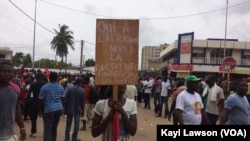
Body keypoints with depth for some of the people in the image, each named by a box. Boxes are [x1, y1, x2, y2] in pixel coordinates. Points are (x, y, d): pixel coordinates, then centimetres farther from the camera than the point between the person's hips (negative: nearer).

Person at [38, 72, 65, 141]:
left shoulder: (44, 87, -5)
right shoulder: (61, 87, 6)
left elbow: (41, 100, -3)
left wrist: (40, 110, 6)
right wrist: (62, 108, 22)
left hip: (48, 109, -4)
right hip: (59, 109, 4)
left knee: (47, 128, -3)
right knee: (54, 127, 15)